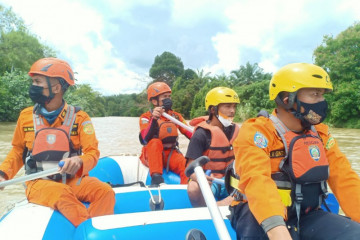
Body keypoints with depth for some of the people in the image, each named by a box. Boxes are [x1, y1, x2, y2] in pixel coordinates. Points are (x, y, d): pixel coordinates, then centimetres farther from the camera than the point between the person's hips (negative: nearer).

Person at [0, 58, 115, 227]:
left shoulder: (79, 117, -2)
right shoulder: (26, 116, 5)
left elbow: (92, 152, -7)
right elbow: (18, 150, 17)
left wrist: (79, 162, -30)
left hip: (73, 180, 1)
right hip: (39, 183, 0)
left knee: (105, 192, -26)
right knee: (62, 194, -34)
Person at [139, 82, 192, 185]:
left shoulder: (176, 116, 11)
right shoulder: (146, 117, -2)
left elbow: (190, 134, 0)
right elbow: (146, 139, -20)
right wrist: (154, 119, -33)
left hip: (172, 154, 3)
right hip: (152, 155, -2)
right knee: (155, 142, -34)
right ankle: (156, 177, -38)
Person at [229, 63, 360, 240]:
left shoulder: (321, 133, 8)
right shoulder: (256, 132, -13)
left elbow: (345, 179, 1)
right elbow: (256, 180, -29)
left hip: (306, 215, 6)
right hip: (260, 215, -6)